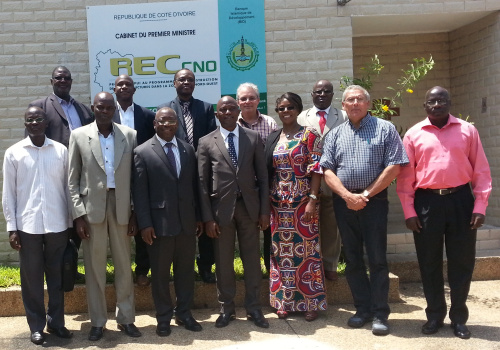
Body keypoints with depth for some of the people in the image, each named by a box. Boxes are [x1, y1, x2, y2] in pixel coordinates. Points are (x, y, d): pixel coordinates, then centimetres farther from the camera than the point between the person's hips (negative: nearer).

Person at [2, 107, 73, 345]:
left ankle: (56, 322, 23)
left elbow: (68, 187, 6)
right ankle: (36, 326, 19)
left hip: (57, 224, 1)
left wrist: (71, 221, 6)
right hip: (27, 225, -1)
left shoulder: (61, 150, 2)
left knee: (56, 276, 9)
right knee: (31, 278, 7)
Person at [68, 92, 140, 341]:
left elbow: (134, 177, 5)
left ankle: (126, 318, 21)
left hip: (121, 207, 1)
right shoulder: (79, 136, 2)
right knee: (94, 267, 6)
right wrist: (78, 214, -6)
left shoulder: (129, 135, 4)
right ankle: (97, 322, 18)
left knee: (124, 265, 8)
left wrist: (135, 212, 1)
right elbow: (72, 180, 1)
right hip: (91, 208, -1)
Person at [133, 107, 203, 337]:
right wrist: (144, 224, -12)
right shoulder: (142, 152, -4)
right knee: (160, 273, 8)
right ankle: (163, 318, 23)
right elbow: (140, 192, -7)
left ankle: (184, 314, 28)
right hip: (159, 223, -4)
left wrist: (199, 216, 9)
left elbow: (194, 185, 11)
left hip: (187, 222, 4)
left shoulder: (188, 150, 9)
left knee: (186, 270, 12)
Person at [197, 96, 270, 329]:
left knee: (252, 259, 8)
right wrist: (208, 217, -5)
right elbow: (203, 183, 0)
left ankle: (253, 308, 20)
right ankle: (227, 308, 23)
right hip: (221, 207, -1)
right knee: (223, 261, 8)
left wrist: (264, 210, 0)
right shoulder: (206, 142, 2)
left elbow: (262, 176, 5)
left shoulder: (253, 138, 5)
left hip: (249, 206, 1)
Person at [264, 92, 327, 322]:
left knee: (306, 249, 1)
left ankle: (311, 302, 13)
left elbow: (316, 169, -8)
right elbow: (268, 171, 12)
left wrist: (312, 200, -15)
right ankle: (284, 301, 19)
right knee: (281, 250, 8)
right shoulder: (273, 139, 11)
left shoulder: (309, 135, -2)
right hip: (278, 203, 4)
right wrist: (267, 201, 6)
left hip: (303, 202, -4)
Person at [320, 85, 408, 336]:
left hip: (374, 200, -3)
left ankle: (380, 314, 7)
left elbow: (394, 166, -6)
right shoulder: (335, 134, 11)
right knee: (352, 258, 9)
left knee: (377, 258, -2)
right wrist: (348, 196, -11)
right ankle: (362, 309, 20)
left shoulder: (385, 129, 2)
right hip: (344, 201, 4)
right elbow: (328, 170, 3)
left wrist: (366, 195, -10)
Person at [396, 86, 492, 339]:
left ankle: (459, 317, 22)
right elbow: (405, 176, 3)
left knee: (462, 261, 7)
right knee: (429, 262, 8)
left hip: (460, 199, 0)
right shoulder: (414, 134, 4)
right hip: (426, 201, 0)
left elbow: (481, 170, 4)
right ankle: (435, 314, 25)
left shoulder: (467, 130, 5)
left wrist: (480, 206, -3)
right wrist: (409, 211, -2)